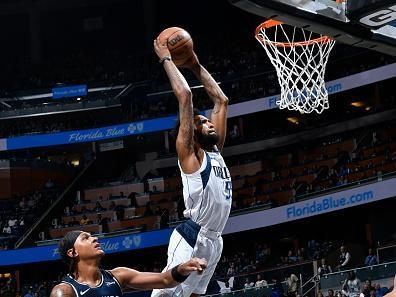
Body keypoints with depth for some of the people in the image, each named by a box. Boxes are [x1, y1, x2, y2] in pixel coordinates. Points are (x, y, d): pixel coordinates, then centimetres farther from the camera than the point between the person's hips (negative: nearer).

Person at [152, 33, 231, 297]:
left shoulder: (215, 151, 17)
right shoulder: (189, 153, -3)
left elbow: (221, 100, 23)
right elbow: (185, 95, -10)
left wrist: (196, 66, 22)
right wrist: (167, 60, -3)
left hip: (213, 241, 8)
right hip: (192, 240, -8)